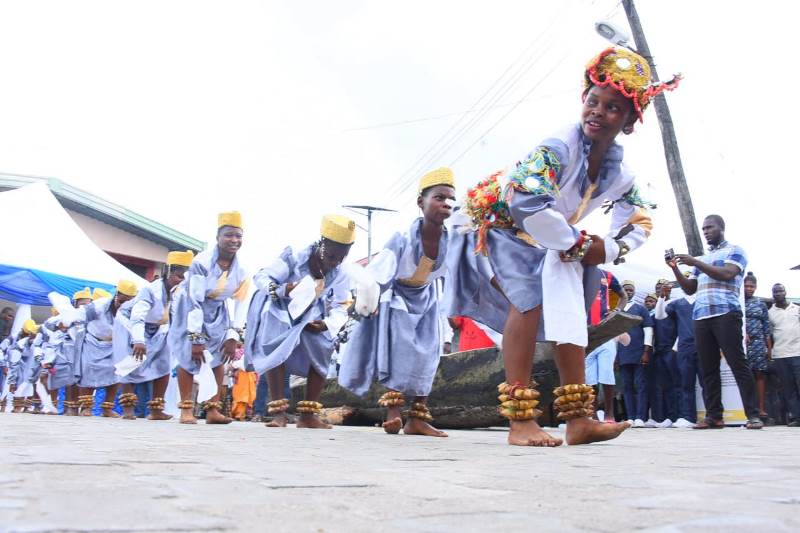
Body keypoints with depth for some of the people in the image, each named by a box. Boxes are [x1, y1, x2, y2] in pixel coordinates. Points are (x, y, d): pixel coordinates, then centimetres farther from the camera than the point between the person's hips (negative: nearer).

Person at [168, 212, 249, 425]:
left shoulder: (241, 269, -15)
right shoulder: (202, 262, -31)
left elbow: (242, 303, -8)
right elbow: (195, 302, -30)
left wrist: (233, 336, -14)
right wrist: (195, 339, -29)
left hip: (217, 311, 5)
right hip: (189, 308, -5)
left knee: (219, 356, -3)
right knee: (188, 357, -9)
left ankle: (213, 409, 0)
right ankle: (186, 409, -1)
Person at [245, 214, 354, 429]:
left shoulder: (340, 276, -11)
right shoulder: (294, 257, -24)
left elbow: (340, 309, -12)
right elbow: (261, 277, -21)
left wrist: (327, 324, -35)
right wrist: (282, 290, -41)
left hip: (311, 320, 4)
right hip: (280, 313, -4)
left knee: (321, 355, -12)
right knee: (276, 353, -24)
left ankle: (308, 414, -2)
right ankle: (278, 413, -16)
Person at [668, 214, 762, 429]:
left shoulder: (734, 250, 8)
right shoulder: (702, 259, 26)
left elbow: (727, 274, -11)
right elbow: (690, 289, 22)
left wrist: (695, 263, -11)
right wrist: (675, 269, 8)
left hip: (725, 314, -6)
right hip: (701, 317, 6)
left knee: (738, 364, -9)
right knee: (708, 369, 1)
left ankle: (753, 415, -8)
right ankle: (714, 416, 2)